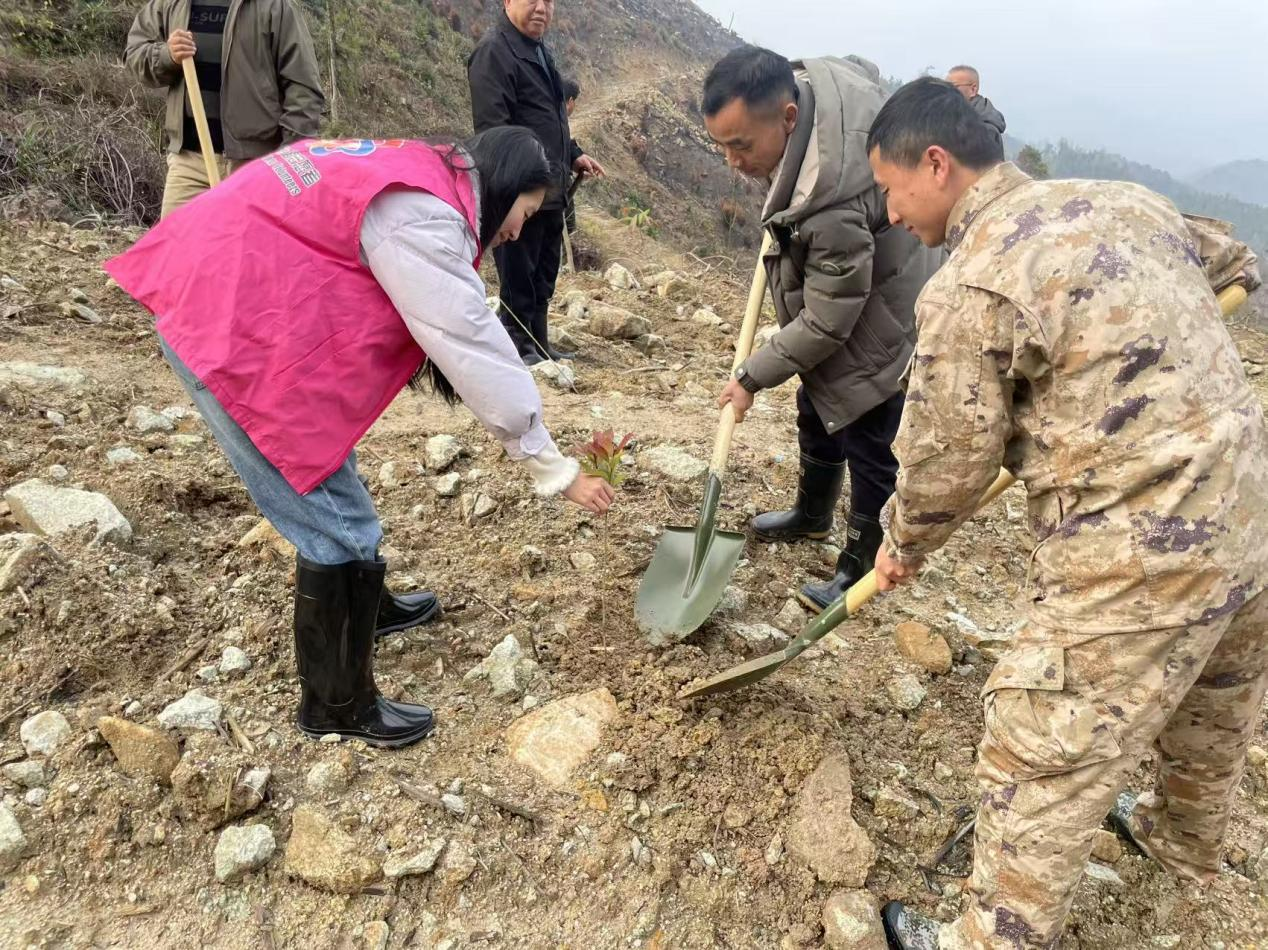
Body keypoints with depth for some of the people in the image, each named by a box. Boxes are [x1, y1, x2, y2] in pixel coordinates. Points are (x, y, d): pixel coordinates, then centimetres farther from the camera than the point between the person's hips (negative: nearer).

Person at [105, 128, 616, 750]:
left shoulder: (416, 173, 12)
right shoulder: (420, 217, -19)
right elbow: (476, 350, -19)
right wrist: (555, 471, -12)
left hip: (224, 290, 11)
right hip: (234, 330, -11)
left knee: (328, 470, 25)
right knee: (338, 525, -4)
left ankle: (363, 603, 47)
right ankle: (338, 705, 15)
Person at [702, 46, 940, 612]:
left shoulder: (834, 206, -42)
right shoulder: (813, 78, -17)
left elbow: (826, 324, -31)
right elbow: (868, 69, 9)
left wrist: (753, 377, -18)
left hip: (874, 325, -10)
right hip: (835, 300, 10)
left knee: (868, 447, 3)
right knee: (816, 418, 24)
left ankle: (861, 566, 22)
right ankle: (812, 515, 47)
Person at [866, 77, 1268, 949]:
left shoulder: (967, 290, -17)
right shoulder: (1130, 200, 8)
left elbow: (945, 463, -8)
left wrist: (903, 548, 13)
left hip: (1138, 566, -9)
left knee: (1039, 770, 7)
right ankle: (1187, 843, 59)